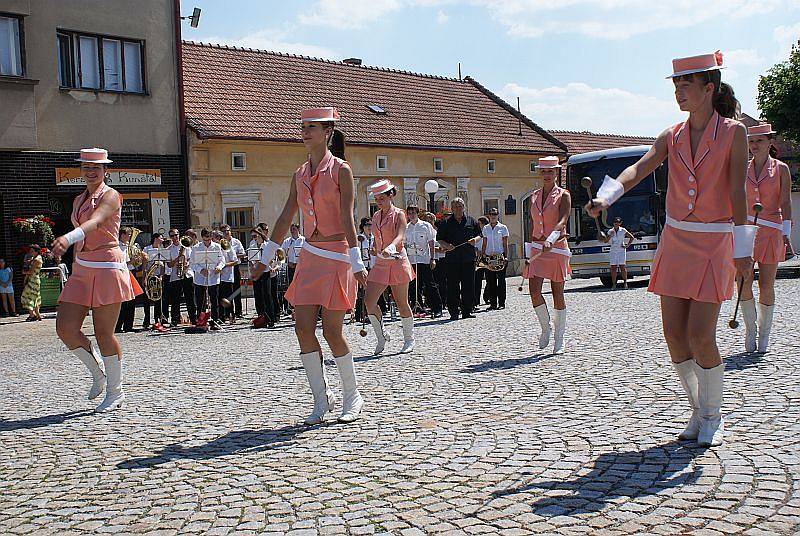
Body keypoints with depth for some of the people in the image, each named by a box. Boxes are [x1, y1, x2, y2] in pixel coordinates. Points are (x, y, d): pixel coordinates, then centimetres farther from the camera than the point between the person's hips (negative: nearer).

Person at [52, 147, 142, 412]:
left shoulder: (110, 196, -6)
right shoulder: (78, 200, 18)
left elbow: (95, 222, -27)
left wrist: (68, 238, -45)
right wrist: (75, 268, 17)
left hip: (107, 268, -7)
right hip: (81, 270, 7)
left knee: (104, 334, -4)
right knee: (65, 328, -4)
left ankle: (115, 392, 12)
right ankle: (97, 374, 19)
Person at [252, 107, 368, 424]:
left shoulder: (341, 170, -5)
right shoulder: (300, 175, 11)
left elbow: (347, 219, -13)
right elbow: (285, 219, 14)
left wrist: (357, 264, -18)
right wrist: (265, 259, 15)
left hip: (337, 256, -6)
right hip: (310, 256, 6)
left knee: (332, 333, -4)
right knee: (303, 328, -1)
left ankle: (352, 398, 15)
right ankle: (321, 398, 12)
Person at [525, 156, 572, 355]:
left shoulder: (563, 195, -3)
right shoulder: (534, 197, 12)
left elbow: (563, 221, -18)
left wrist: (550, 239, -34)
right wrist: (530, 250, 14)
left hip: (557, 247, -4)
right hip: (537, 248, 4)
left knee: (557, 294, 2)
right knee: (534, 292, -10)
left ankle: (559, 338, 13)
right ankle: (545, 327, 14)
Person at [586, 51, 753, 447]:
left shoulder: (733, 132, -4)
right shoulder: (671, 137, 6)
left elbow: (737, 192, -9)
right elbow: (639, 169, -8)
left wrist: (743, 251, -13)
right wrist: (605, 197, -28)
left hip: (714, 245, -4)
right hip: (675, 241, 4)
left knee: (700, 337, -9)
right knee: (674, 334, 1)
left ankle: (713, 417, 13)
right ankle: (699, 410, 20)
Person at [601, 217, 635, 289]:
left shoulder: (623, 230, 3)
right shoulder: (610, 231, 10)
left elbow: (632, 237, 7)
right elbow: (605, 241, 5)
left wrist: (627, 245, -1)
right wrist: (610, 235, -10)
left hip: (621, 250, -2)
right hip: (613, 251, 2)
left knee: (622, 267, -6)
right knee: (613, 268, -3)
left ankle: (625, 282, 2)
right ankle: (614, 284, -1)